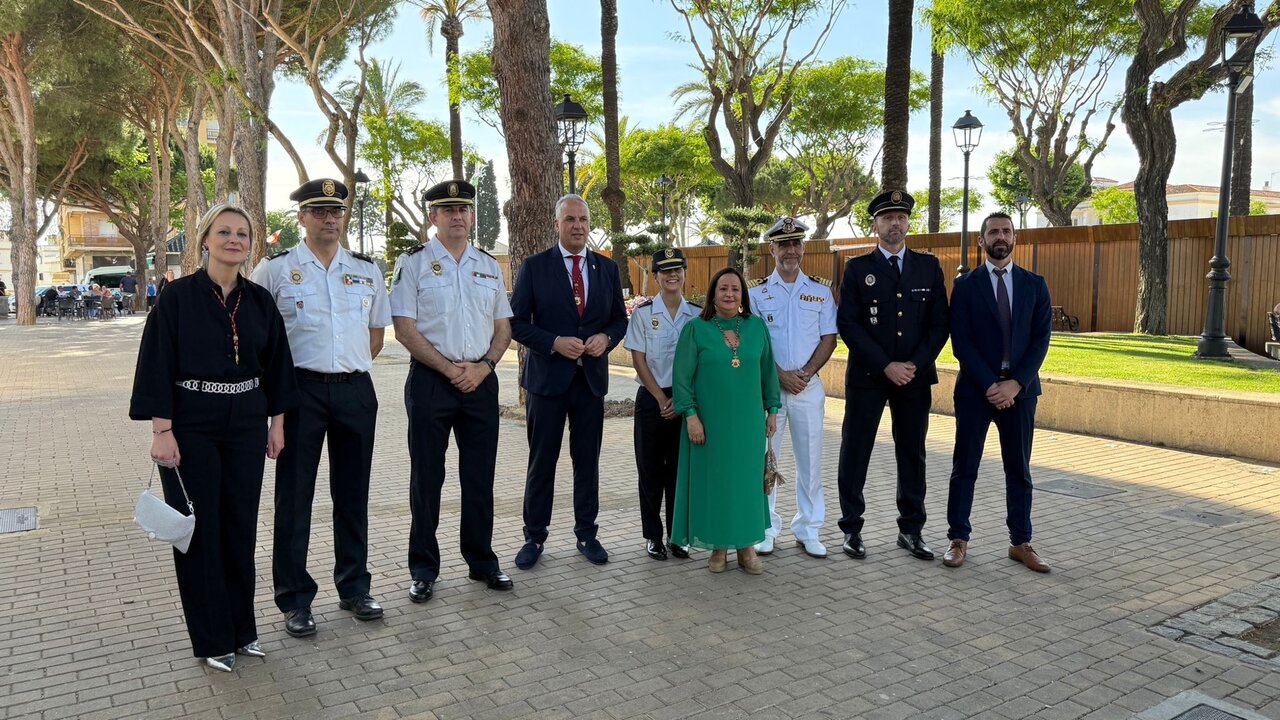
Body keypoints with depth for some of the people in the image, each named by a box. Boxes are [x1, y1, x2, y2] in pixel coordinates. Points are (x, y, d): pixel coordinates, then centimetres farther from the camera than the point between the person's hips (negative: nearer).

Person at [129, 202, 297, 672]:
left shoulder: (259, 300, 5)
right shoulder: (179, 297, -6)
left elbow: (275, 363, 10)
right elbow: (158, 365, -8)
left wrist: (277, 422, 7)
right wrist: (162, 431, -13)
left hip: (246, 424, 4)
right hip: (192, 425, -3)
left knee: (241, 527, 10)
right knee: (200, 529, 5)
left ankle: (241, 628, 25)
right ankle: (212, 638, 18)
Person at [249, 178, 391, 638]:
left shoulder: (367, 270, 9)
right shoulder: (274, 269, -1)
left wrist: (350, 368, 7)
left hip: (356, 389, 3)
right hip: (300, 389, -3)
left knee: (352, 493, 12)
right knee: (294, 494, 4)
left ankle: (354, 588, 27)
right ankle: (295, 599, 17)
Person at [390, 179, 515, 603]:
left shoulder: (489, 266, 11)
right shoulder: (414, 262, -2)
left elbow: (503, 326, 11)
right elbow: (405, 330, -7)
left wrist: (484, 366, -6)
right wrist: (450, 369, -14)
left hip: (481, 379, 4)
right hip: (430, 379, -3)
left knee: (480, 476, 10)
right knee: (426, 477, 5)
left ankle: (482, 561, 24)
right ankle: (423, 569, 17)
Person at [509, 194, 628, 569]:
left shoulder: (608, 268, 7)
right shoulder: (534, 267, -3)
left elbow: (619, 319, 12)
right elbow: (517, 323, -4)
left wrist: (606, 338, -9)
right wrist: (555, 343, -18)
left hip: (592, 376, 3)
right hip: (548, 376, -3)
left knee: (588, 461, 11)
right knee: (542, 462, 6)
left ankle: (587, 535, 23)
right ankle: (534, 538, 18)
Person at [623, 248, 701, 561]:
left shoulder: (698, 314, 3)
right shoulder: (643, 313, -1)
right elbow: (639, 360, -3)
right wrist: (661, 398, -9)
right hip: (651, 398, -1)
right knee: (651, 468, 5)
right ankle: (653, 536, 16)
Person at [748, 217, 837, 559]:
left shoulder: (821, 291, 7)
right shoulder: (756, 293, 3)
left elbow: (828, 339, 3)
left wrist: (805, 374, -11)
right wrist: (781, 376, -11)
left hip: (809, 386, 1)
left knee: (810, 460, 5)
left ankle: (808, 531, 15)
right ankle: (766, 530, 13)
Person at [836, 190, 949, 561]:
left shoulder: (929, 266, 8)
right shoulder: (857, 268, 2)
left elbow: (939, 322, 5)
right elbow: (847, 324, -6)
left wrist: (916, 364, -8)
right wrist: (886, 366, -13)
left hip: (916, 376, 2)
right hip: (867, 377, -2)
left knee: (912, 454, 9)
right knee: (855, 453, 2)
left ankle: (911, 530, 20)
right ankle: (852, 529, 15)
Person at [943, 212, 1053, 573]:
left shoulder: (1035, 285, 7)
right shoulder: (965, 285, 1)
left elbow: (1041, 339, 1)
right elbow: (961, 342, -5)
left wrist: (1015, 384, -11)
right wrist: (990, 385, -14)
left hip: (1019, 389, 2)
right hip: (975, 389, -2)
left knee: (1019, 470, 8)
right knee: (964, 468, 3)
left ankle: (1021, 543, 17)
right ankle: (958, 540, 13)